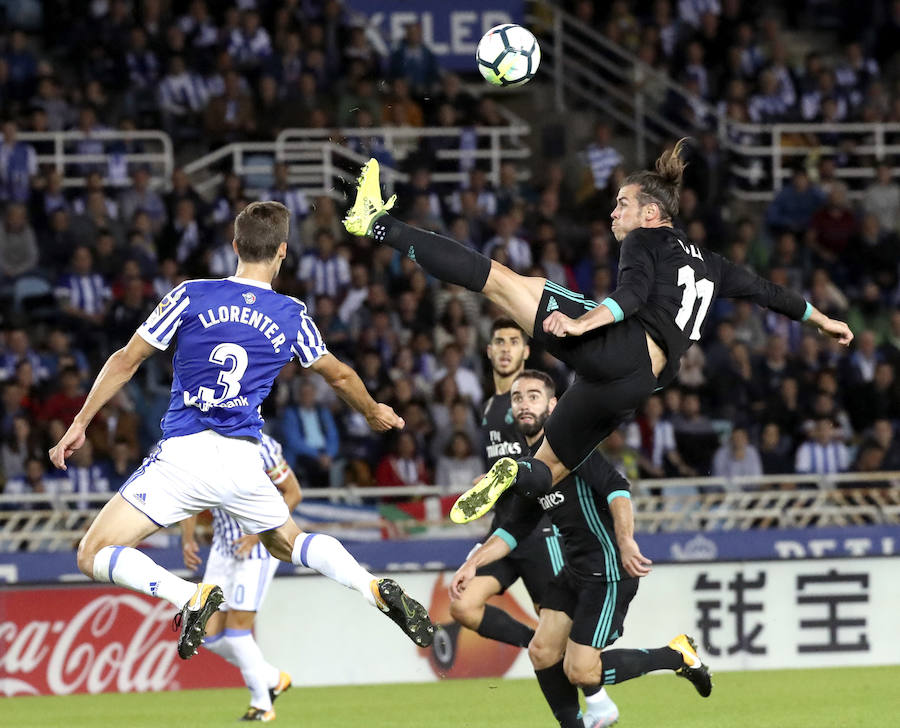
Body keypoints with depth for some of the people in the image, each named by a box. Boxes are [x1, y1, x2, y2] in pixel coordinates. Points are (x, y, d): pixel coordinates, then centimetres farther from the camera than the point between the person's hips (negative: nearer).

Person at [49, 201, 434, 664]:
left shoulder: (191, 297, -1)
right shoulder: (292, 317, 7)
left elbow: (125, 362, 3)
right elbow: (339, 376, 23)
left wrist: (80, 423, 13)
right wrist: (374, 414, 43)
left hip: (183, 457, -4)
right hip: (244, 462, 4)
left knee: (93, 556, -1)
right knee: (286, 542, 29)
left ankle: (190, 596, -23)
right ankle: (376, 589, 5)